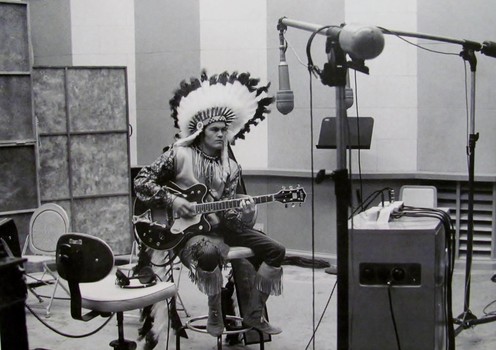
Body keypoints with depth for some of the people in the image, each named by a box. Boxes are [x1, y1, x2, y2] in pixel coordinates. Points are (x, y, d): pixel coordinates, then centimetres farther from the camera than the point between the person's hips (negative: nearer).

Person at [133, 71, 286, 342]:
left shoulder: (231, 168, 8)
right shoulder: (179, 154, -6)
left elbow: (227, 211, 3)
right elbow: (141, 181, -7)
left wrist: (241, 212, -21)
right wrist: (172, 200, -18)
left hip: (219, 226, 6)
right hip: (186, 230, -6)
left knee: (275, 250, -6)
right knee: (209, 252, -41)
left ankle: (253, 314, 6)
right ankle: (215, 315, -16)